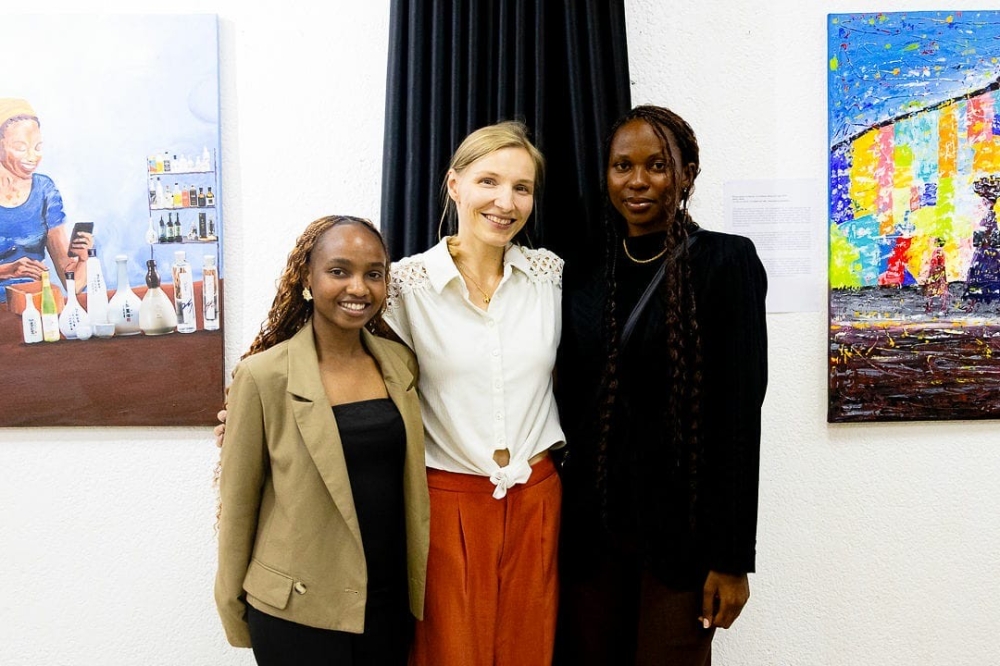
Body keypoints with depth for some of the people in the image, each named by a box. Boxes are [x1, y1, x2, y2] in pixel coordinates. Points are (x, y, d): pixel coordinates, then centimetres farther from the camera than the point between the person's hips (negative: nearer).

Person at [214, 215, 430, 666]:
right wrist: (234, 609, 0)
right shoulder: (264, 376, -13)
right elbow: (238, 501, -6)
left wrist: (419, 585, 8)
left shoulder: (401, 363, 0)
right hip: (297, 614, -4)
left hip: (393, 601, 4)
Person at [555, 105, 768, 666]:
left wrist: (733, 557, -11)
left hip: (680, 527, -4)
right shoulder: (585, 274, 7)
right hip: (590, 525, 4)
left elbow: (740, 415, -10)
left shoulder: (725, 262, -7)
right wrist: (561, 523, 7)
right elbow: (572, 402, 9)